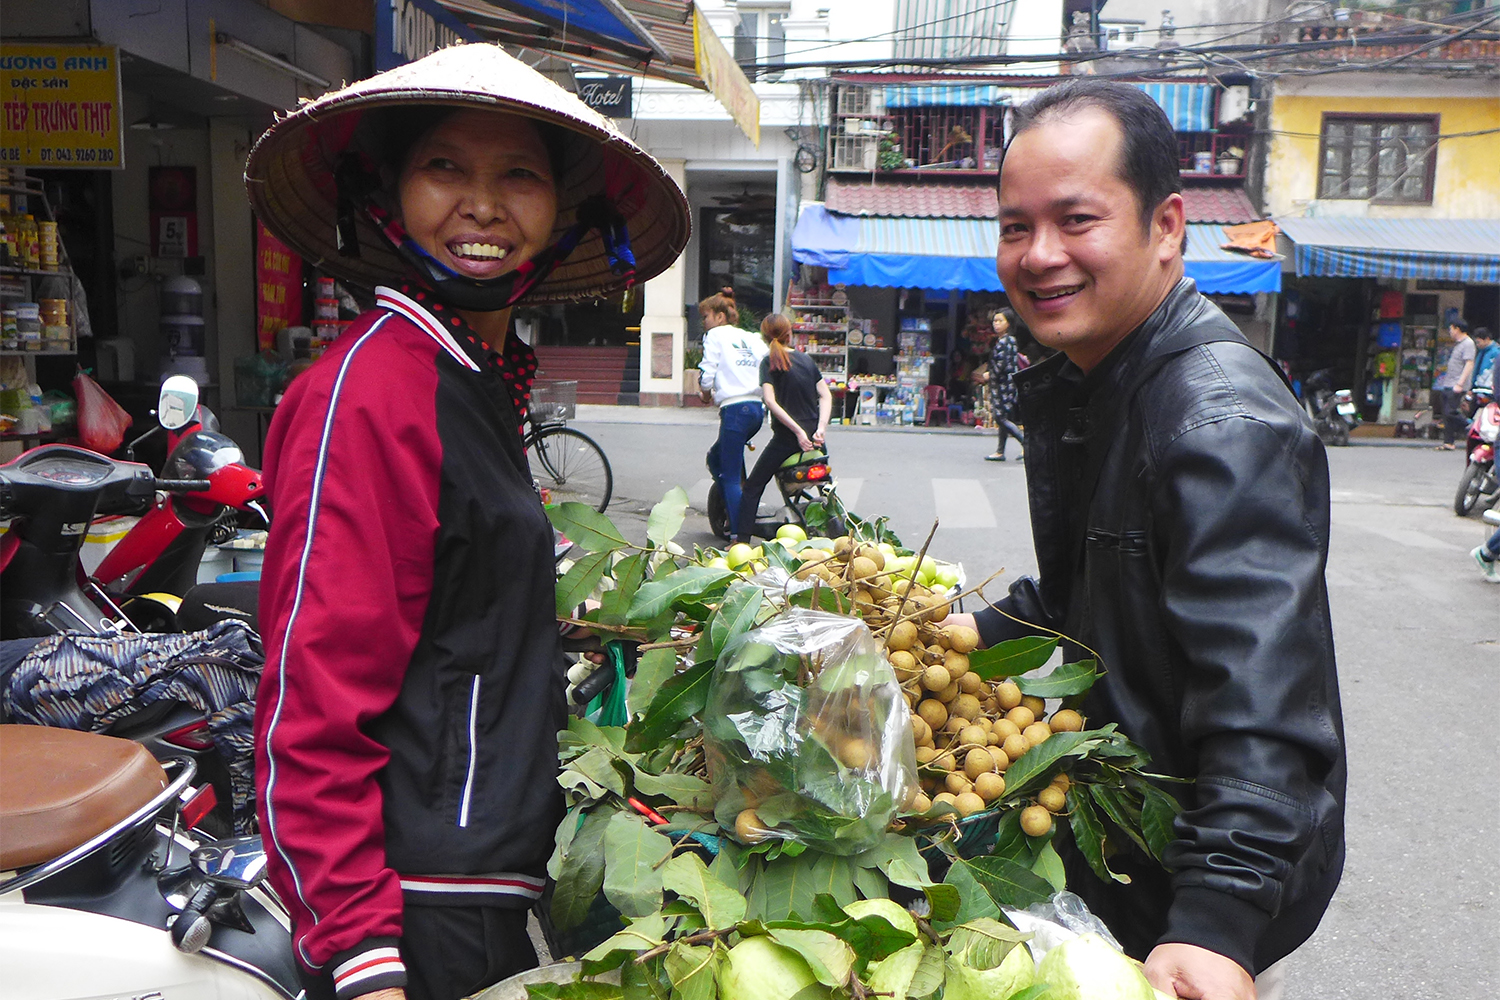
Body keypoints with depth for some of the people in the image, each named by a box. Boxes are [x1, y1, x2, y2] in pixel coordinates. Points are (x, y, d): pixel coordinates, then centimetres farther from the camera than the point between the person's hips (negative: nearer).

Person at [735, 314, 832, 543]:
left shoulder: (769, 362, -5)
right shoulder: (806, 359, 9)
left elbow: (771, 401, -17)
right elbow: (826, 395, 2)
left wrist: (798, 431, -18)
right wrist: (820, 429, -7)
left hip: (787, 438, -5)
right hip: (813, 437, 5)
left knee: (753, 487, 5)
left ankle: (743, 539, -1)